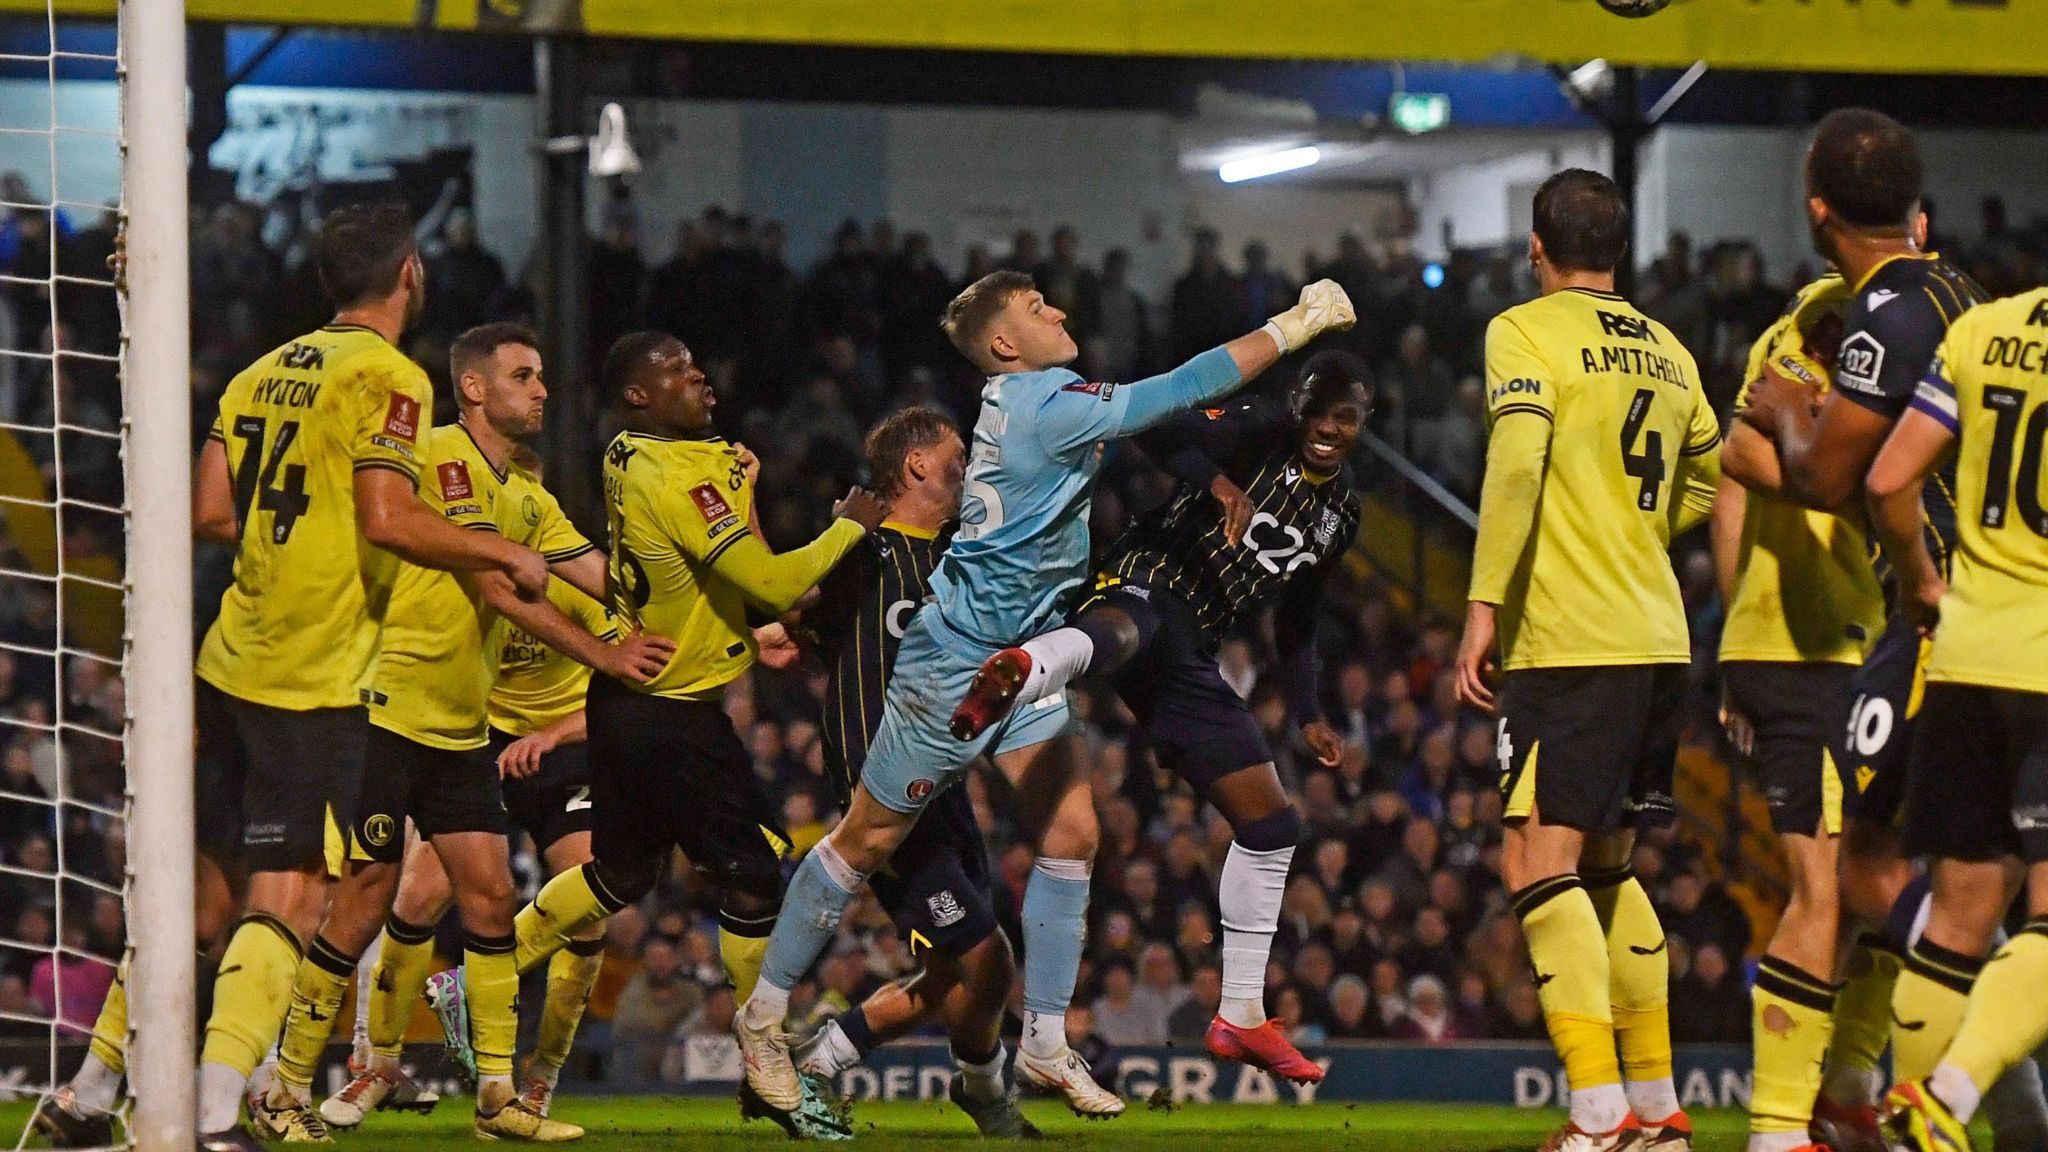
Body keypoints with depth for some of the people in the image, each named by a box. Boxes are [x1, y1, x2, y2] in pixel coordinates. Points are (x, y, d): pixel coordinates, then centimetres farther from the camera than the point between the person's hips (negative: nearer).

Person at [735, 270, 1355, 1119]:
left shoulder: (1023, 399, 7)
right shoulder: (1044, 403, -20)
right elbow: (1178, 392, -23)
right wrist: (1295, 325, -17)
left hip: (1019, 661, 9)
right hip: (957, 659, -9)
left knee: (1070, 833, 1)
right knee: (868, 841, 2)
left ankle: (1044, 1047, 7)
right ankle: (763, 1014, 15)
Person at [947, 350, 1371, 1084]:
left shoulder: (1341, 512, 23)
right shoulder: (1263, 433, 1)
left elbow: (1295, 620, 33)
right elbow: (1160, 430, -14)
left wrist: (1307, 714, 27)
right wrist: (1217, 483, -26)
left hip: (1189, 655, 9)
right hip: (1148, 583, -9)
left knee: (1271, 823, 10)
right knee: (1114, 634, -47)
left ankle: (1241, 1017, 19)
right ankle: (1018, 673, -86)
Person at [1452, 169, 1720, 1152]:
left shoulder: (1525, 333, -5)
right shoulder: (1666, 353, 15)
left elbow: (1516, 464, -18)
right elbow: (1707, 482, 29)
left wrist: (1484, 605, -18)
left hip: (1569, 642, -7)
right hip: (1657, 639, 8)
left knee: (1538, 866, -11)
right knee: (1603, 868, 18)